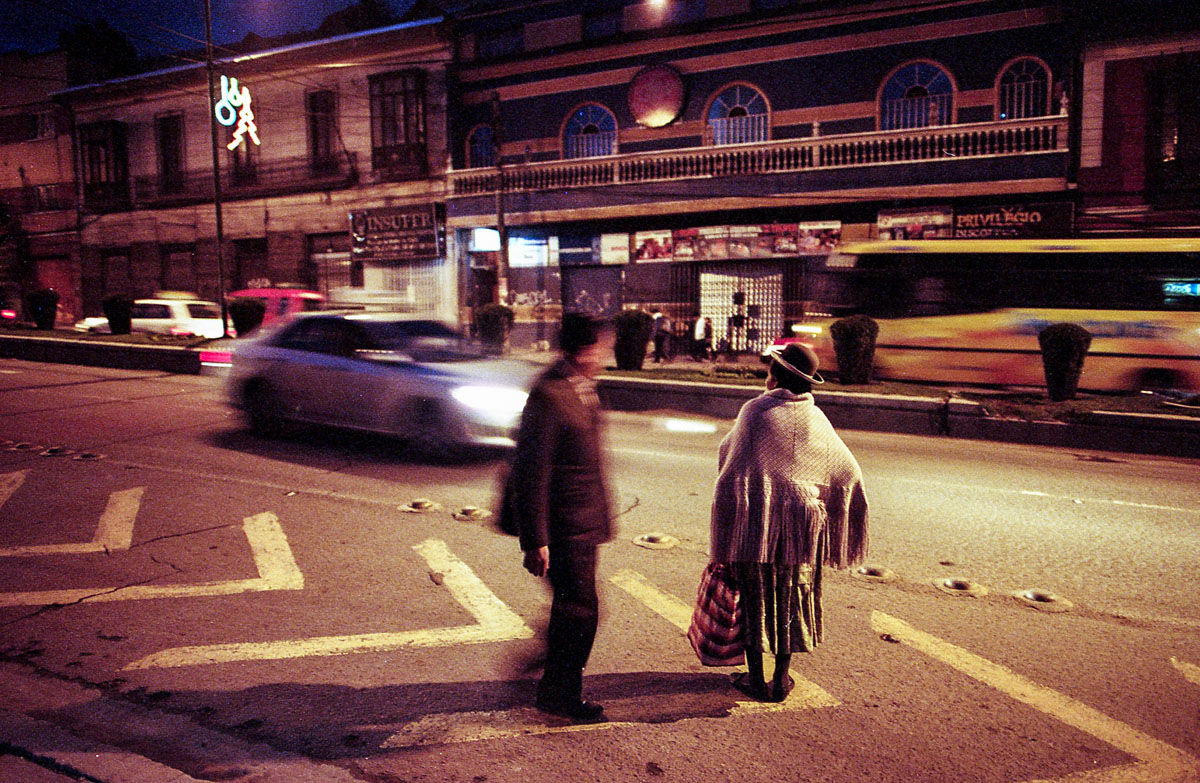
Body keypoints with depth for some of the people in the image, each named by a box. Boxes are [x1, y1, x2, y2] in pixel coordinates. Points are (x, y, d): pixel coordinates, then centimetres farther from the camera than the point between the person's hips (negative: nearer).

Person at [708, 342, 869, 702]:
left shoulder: (756, 410, -10)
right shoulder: (816, 419, 1)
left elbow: (729, 453, -6)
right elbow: (849, 472, 5)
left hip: (754, 519, -3)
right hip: (801, 522, 3)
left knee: (753, 597, 9)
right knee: (791, 598, 14)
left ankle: (756, 678, 15)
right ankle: (781, 679, 20)